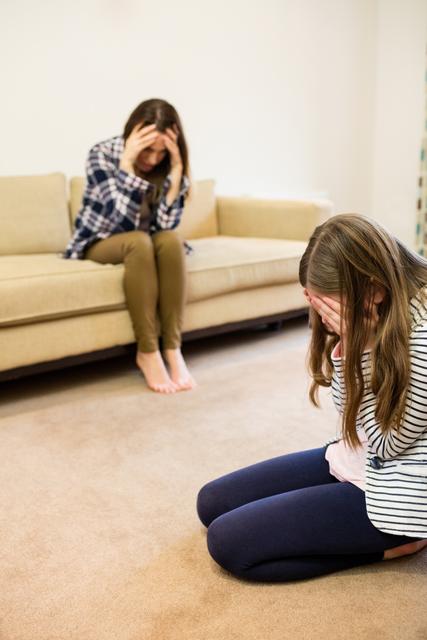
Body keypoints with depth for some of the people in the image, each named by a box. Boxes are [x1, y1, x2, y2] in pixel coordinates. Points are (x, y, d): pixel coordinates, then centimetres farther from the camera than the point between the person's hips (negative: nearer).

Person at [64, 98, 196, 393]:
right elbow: (123, 221, -30)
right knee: (139, 241, -35)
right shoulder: (103, 154, -19)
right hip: (100, 243, -3)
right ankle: (147, 352, -28)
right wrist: (127, 162, -34)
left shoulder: (168, 165, -8)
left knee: (171, 240, -30)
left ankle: (173, 348, -29)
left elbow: (166, 225, -20)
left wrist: (177, 169, -25)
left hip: (144, 242, 3)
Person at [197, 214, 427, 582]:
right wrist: (349, 344, -14)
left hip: (392, 489, -9)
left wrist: (355, 340, -27)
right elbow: (348, 406, 3)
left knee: (228, 541, -15)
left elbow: (390, 443, -20)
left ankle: (392, 542, -1)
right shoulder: (365, 315, -5)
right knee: (212, 502, 8)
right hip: (355, 456, 9)